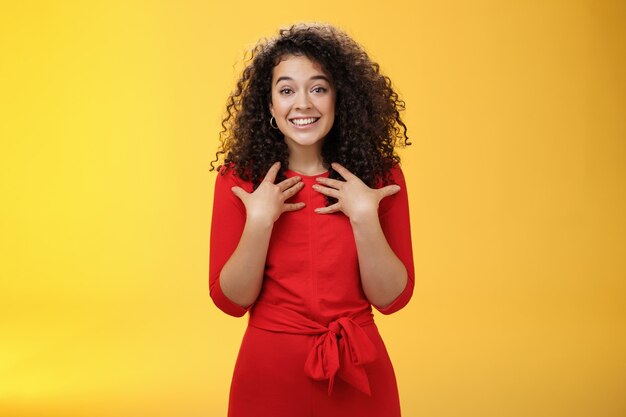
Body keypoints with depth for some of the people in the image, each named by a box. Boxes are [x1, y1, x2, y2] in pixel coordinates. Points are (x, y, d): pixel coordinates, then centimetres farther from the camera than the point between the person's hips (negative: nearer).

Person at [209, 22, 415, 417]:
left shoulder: (381, 175, -6)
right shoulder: (240, 178, -7)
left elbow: (391, 298, -8)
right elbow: (231, 300, -9)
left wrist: (365, 217, -19)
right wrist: (259, 222, -20)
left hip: (359, 373, 1)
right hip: (270, 372, -1)